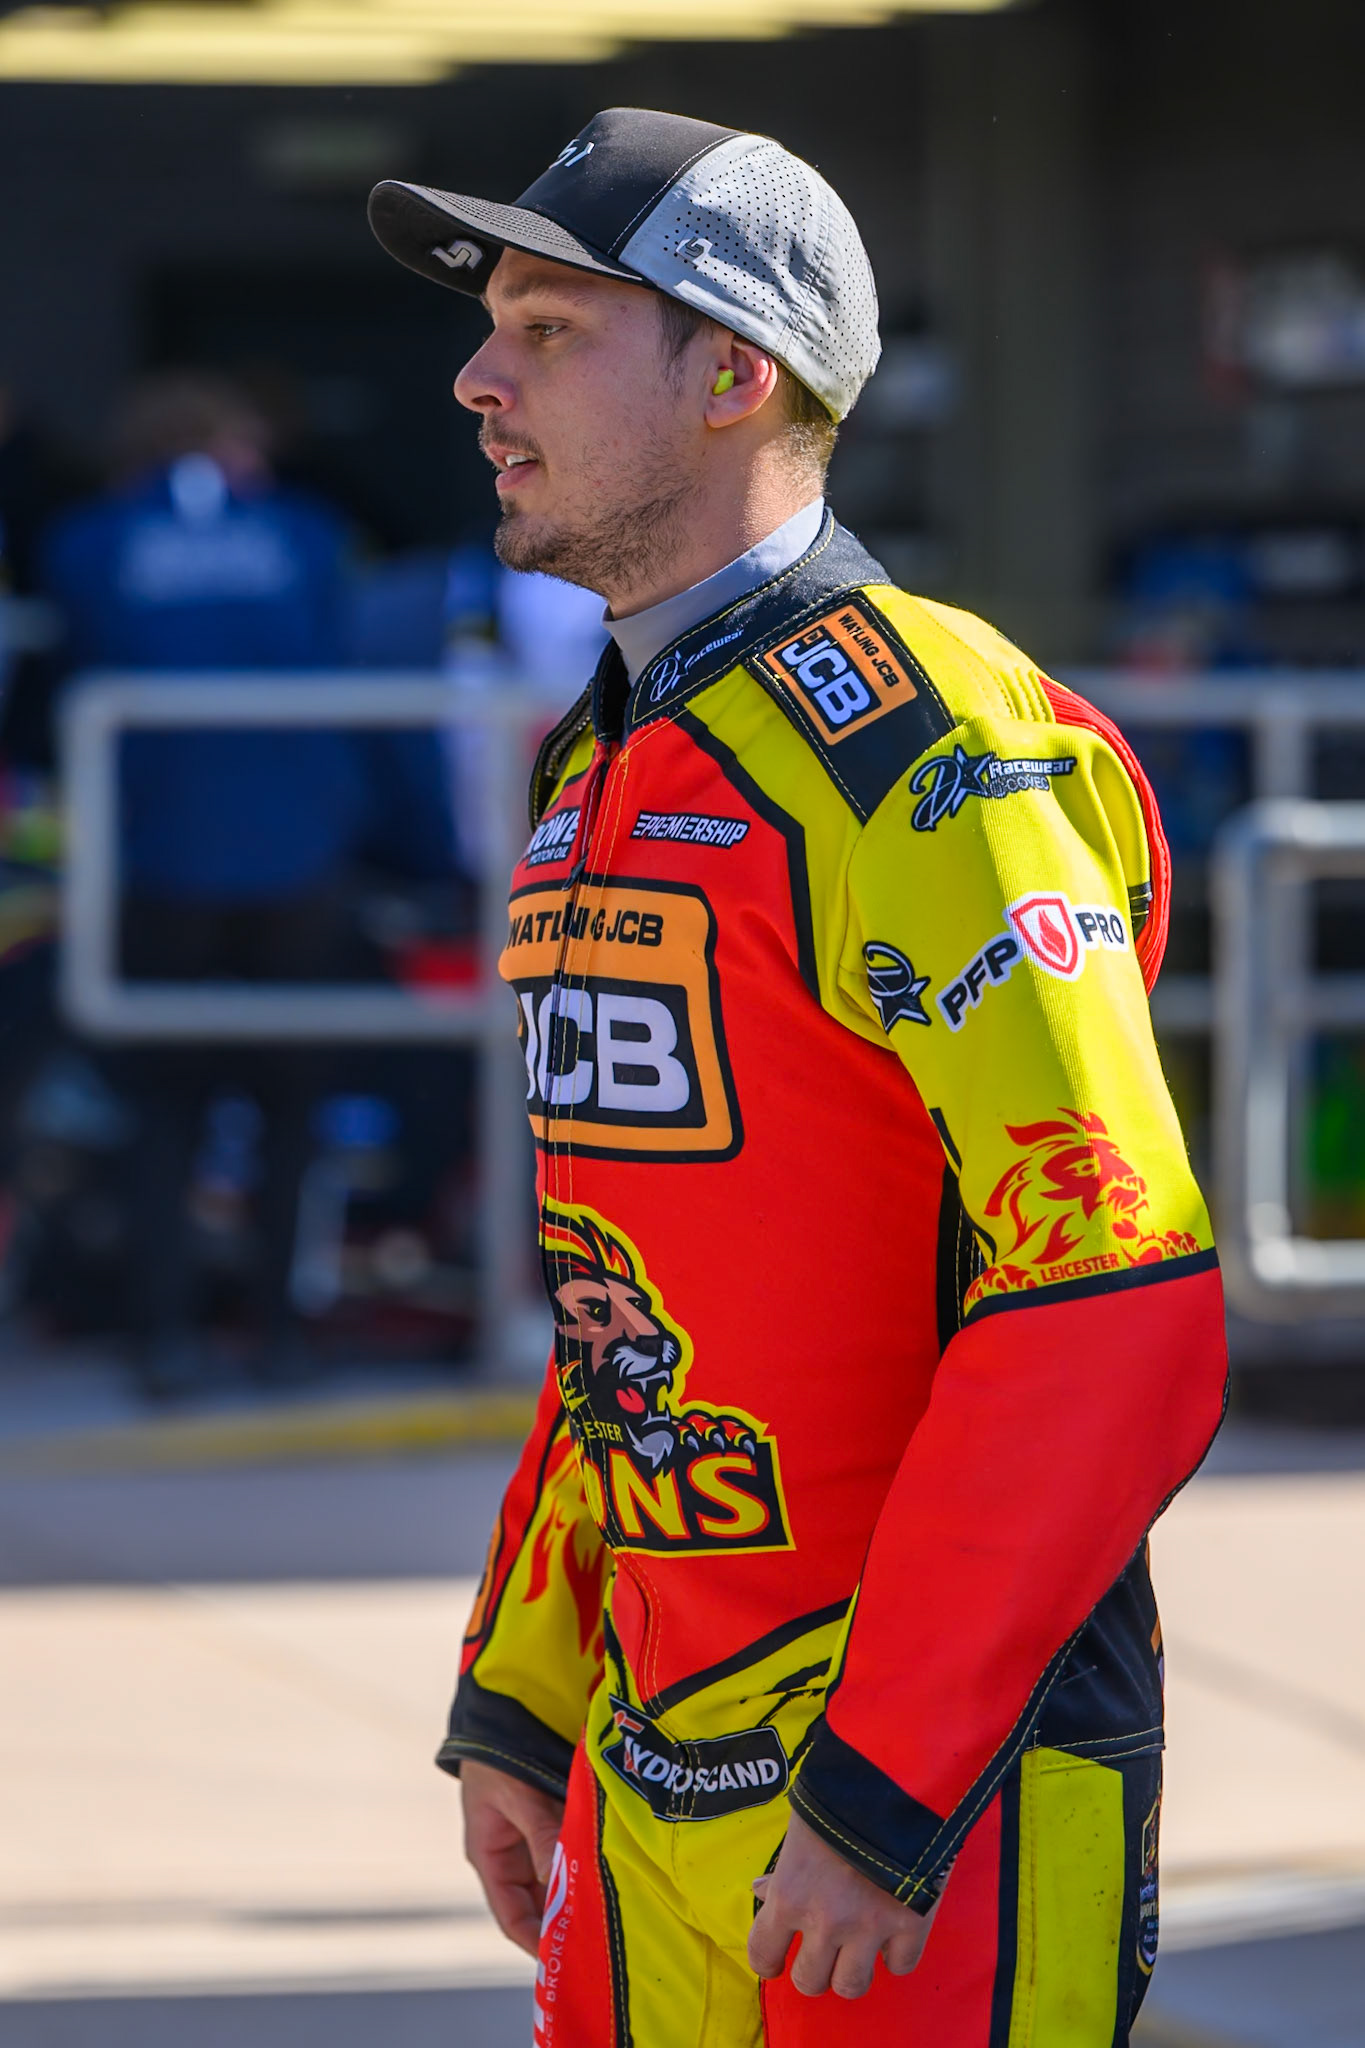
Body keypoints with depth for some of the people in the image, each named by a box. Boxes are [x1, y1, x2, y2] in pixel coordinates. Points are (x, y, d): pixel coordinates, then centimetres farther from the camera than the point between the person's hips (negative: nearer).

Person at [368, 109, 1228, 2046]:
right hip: (660, 1774, 9)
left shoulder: (927, 758, -15)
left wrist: (880, 1796, -22)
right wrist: (518, 1704, 17)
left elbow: (1114, 1316, -21)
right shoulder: (606, 775, 15)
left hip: (937, 1806, -8)